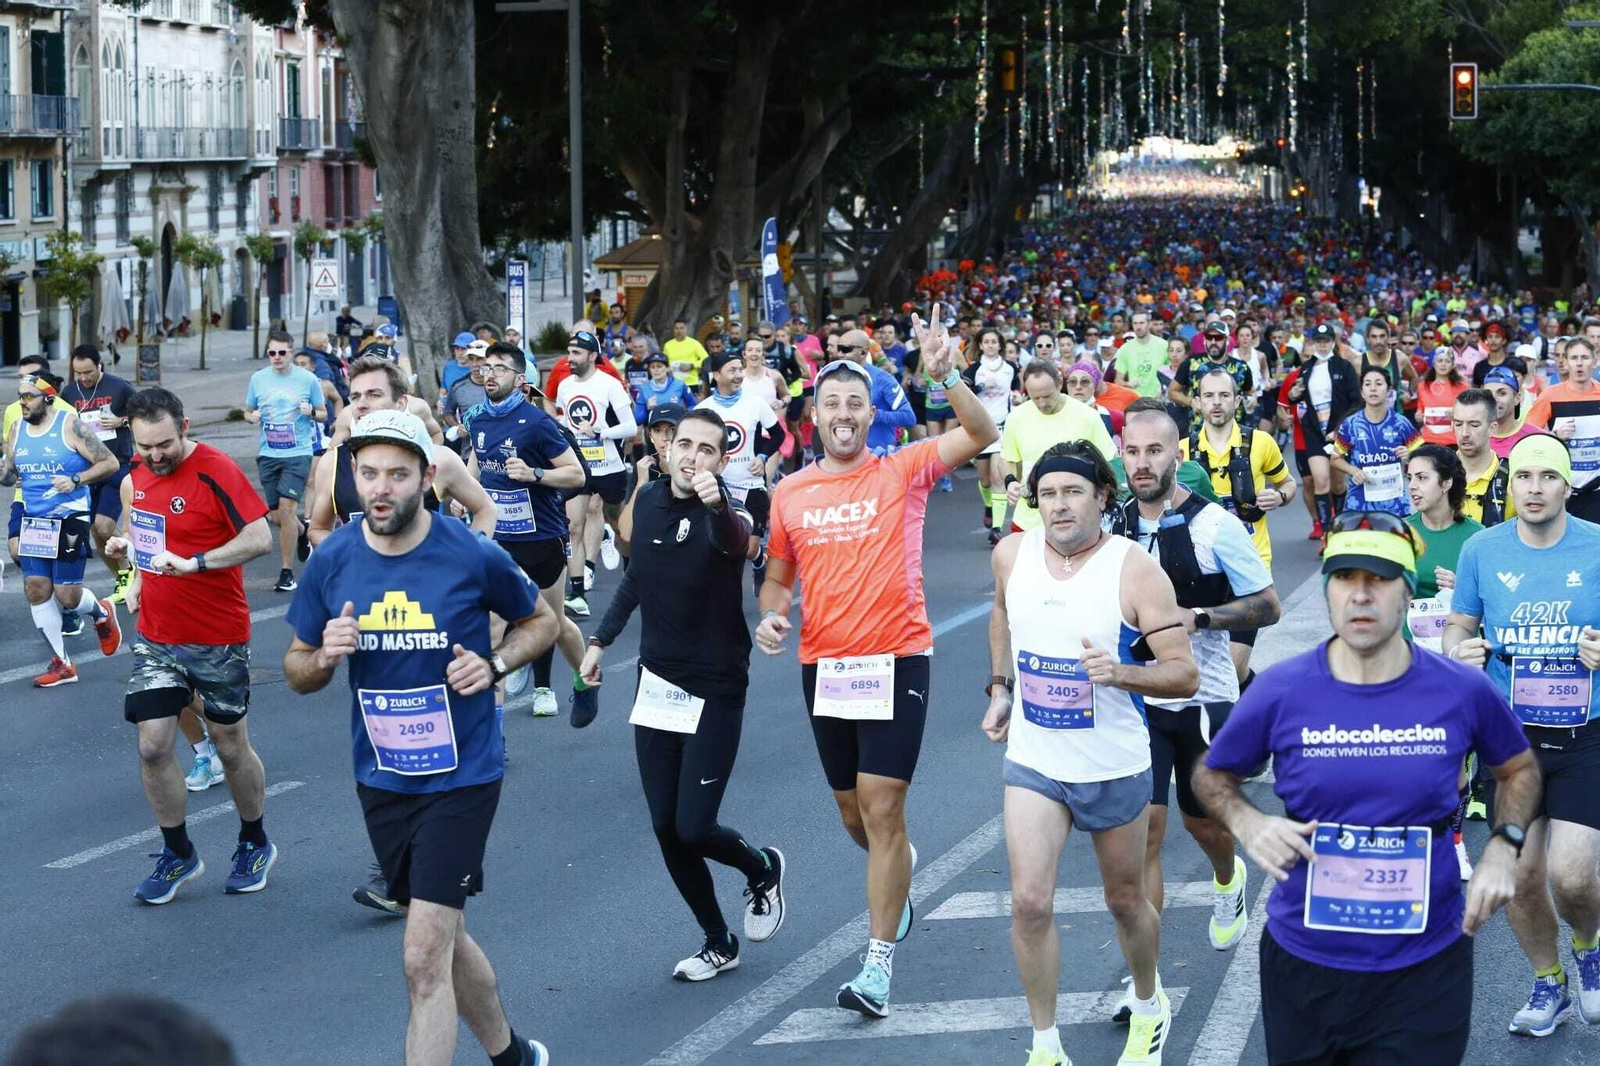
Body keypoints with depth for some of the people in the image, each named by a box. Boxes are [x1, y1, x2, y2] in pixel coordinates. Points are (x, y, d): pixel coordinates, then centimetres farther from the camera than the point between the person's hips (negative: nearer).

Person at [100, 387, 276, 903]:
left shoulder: (215, 472, -18)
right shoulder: (136, 475, 4)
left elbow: (260, 538, -23)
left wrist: (191, 563, -29)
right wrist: (132, 556, 7)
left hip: (217, 639, -5)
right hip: (156, 638, 5)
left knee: (231, 747, 8)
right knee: (152, 746, -1)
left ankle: (255, 845, 30)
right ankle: (177, 855, 16)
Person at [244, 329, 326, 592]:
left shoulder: (308, 379, -1)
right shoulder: (258, 379, 6)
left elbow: (323, 413, 7)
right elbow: (248, 411, 16)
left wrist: (311, 412, -15)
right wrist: (252, 416, -7)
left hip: (298, 454, -4)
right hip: (268, 455, 4)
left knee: (286, 508, -15)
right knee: (277, 516, 7)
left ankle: (287, 572, -8)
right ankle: (303, 532, 41)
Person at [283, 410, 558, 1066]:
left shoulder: (474, 558, -14)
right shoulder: (331, 562, -6)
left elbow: (541, 622, 6)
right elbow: (297, 671, 6)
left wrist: (494, 664, -13)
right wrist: (324, 656, -17)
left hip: (461, 773, -4)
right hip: (380, 778, 5)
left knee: (425, 959, -12)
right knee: (444, 938, 19)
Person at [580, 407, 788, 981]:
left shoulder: (724, 514, -17)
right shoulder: (648, 500, 2)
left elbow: (736, 541, -44)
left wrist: (718, 506, -65)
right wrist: (601, 639, 17)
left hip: (715, 691, -6)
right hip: (657, 688, 6)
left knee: (693, 829, -9)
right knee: (666, 828, 4)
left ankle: (762, 869, 24)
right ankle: (718, 942, 21)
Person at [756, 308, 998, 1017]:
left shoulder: (903, 472, -3)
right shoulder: (790, 493, 7)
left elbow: (981, 434, -15)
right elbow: (778, 576, 18)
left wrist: (945, 376, -30)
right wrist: (772, 612, -4)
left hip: (896, 659, -4)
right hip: (823, 665, 4)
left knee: (881, 808, -10)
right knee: (852, 812, 15)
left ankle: (879, 962, -4)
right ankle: (898, 873, 49)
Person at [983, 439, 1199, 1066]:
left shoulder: (1135, 570, -18)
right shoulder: (1012, 555, -5)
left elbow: (1184, 675, -18)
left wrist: (1120, 673, -35)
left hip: (1114, 768, -2)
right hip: (1032, 761, 2)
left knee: (1125, 900, 15)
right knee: (1030, 902, -10)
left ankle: (1149, 1007, 44)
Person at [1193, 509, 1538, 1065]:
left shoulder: (1462, 691, -7)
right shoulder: (1280, 691, -9)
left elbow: (1519, 769, 13)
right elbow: (1212, 775, 8)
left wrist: (1503, 848, -4)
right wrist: (1247, 823, -12)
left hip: (1426, 970, 0)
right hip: (1304, 964, 1)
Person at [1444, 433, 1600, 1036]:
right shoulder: (1482, 550, -2)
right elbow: (1458, 624, 9)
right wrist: (1458, 650, -13)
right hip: (1511, 732, 2)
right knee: (1521, 873, 5)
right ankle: (1549, 985, 32)